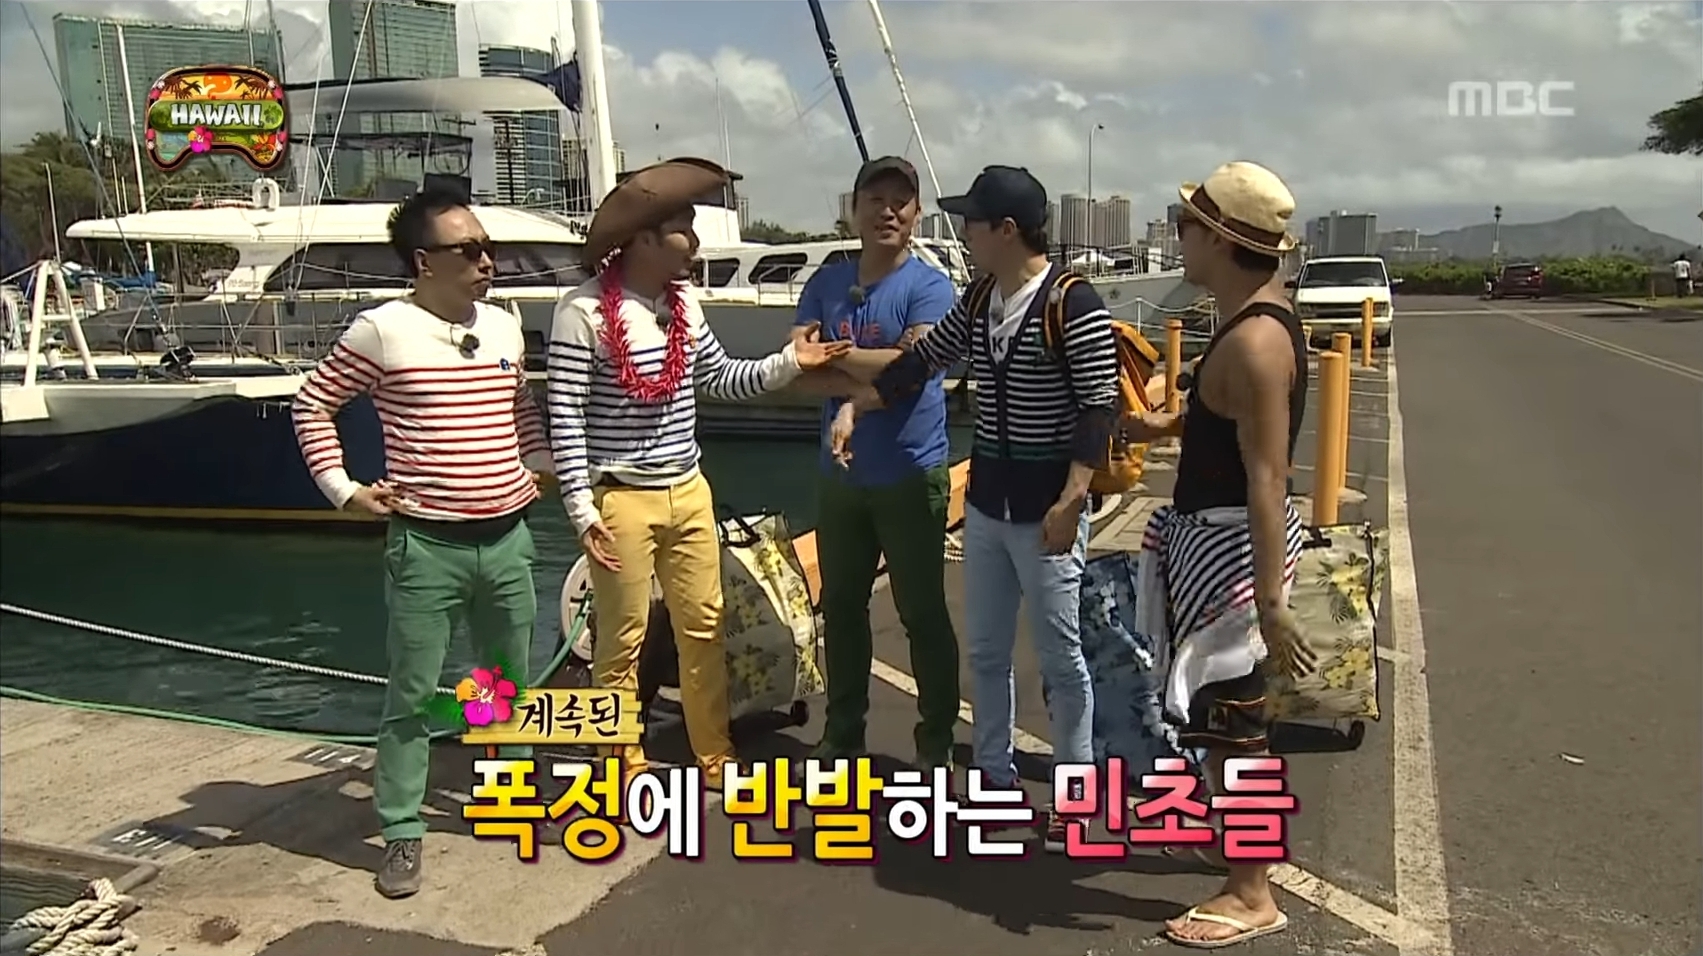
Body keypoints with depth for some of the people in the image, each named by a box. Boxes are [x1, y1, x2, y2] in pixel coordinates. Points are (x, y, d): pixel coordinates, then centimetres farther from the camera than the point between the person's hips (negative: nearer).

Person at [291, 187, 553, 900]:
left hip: (507, 538, 5)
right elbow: (313, 403, 0)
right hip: (426, 545, -5)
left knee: (512, 680, 18)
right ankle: (401, 832, 17)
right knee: (413, 693, 4)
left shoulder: (505, 327, 7)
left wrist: (540, 464, 14)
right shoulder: (382, 330, -9)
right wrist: (342, 489, -5)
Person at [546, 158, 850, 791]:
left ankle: (715, 756, 30)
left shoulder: (683, 301, 5)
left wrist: (789, 363, 0)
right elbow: (564, 417, -13)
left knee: (705, 627, 14)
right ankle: (627, 770, 23)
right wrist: (583, 511, -16)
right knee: (623, 642, 6)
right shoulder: (583, 312, -14)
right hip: (620, 500, -6)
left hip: (689, 492, 6)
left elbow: (719, 379, 14)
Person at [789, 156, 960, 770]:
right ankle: (842, 730, 31)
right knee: (840, 605, 15)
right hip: (840, 474, 5)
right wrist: (873, 372, -17)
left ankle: (937, 740, 21)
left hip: (910, 476, -5)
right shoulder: (826, 283, 7)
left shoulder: (929, 286, -8)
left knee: (922, 612, 5)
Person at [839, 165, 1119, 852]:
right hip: (985, 500, 7)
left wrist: (1071, 501, -22)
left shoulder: (1073, 303, -15)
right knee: (985, 651, 16)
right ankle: (994, 775, 31)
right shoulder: (978, 300, 7)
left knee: (1060, 656, 3)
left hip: (1046, 506, -7)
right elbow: (920, 361, 17)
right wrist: (854, 407, 11)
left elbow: (1100, 408, -17)